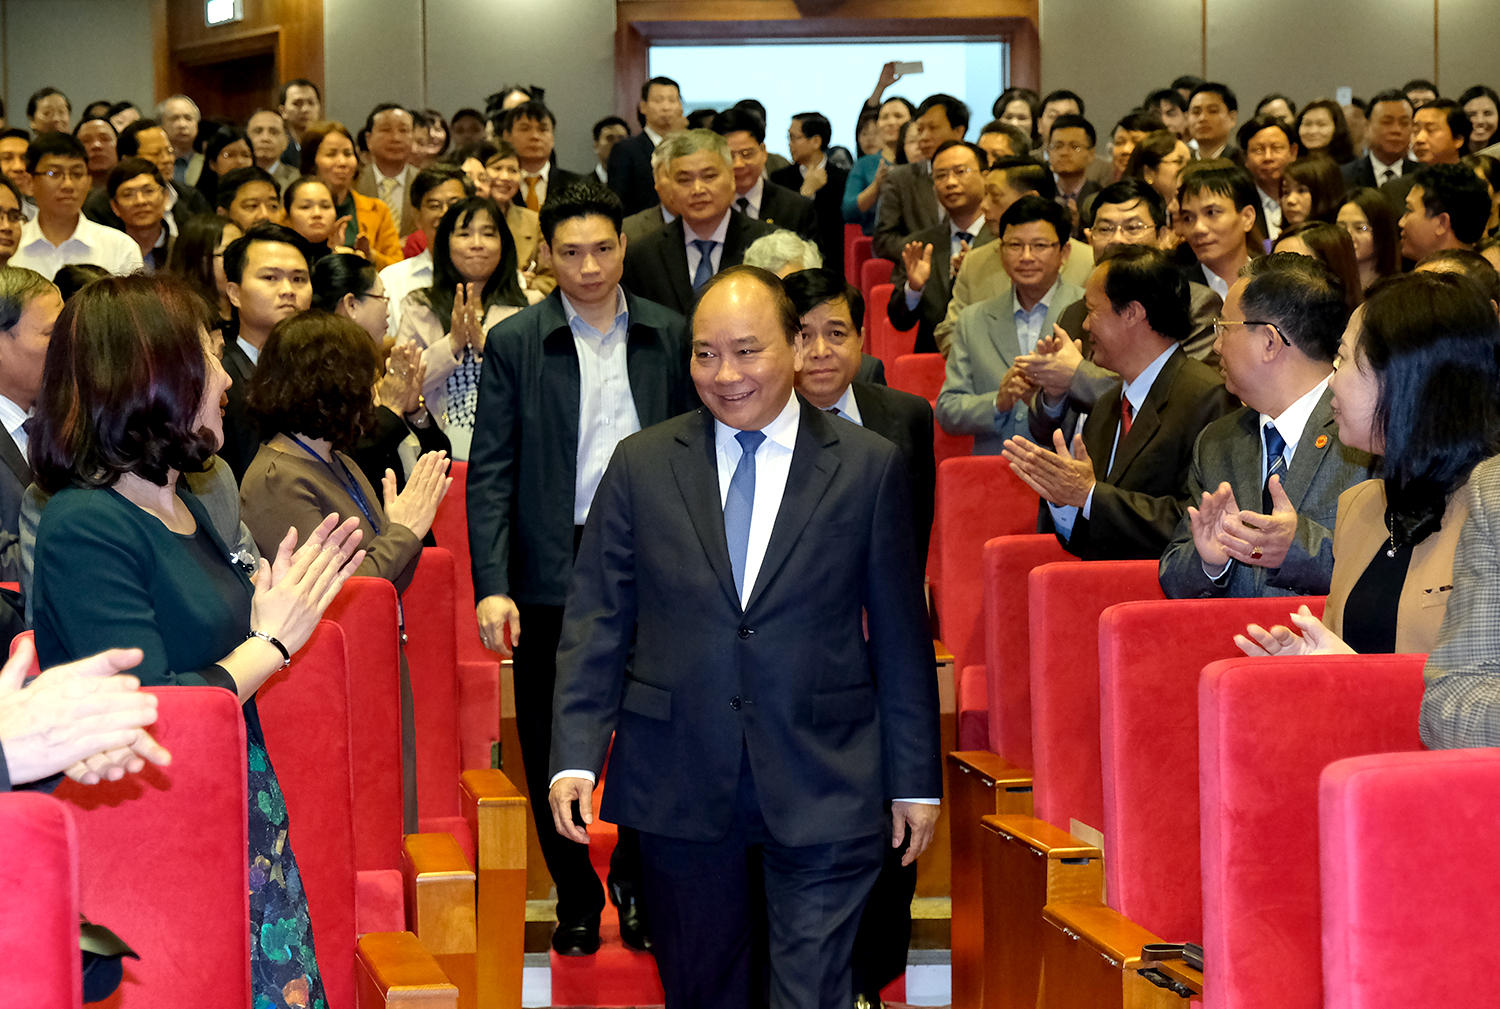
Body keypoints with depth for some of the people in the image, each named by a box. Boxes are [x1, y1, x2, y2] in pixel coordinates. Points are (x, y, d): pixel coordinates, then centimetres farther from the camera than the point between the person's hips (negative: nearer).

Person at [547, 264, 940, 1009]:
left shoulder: (868, 467, 2)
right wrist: (575, 757, -6)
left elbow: (901, 635, 4)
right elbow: (595, 625, 4)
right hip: (679, 788, 2)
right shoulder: (641, 465, 5)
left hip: (824, 788, -2)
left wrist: (915, 779, 4)